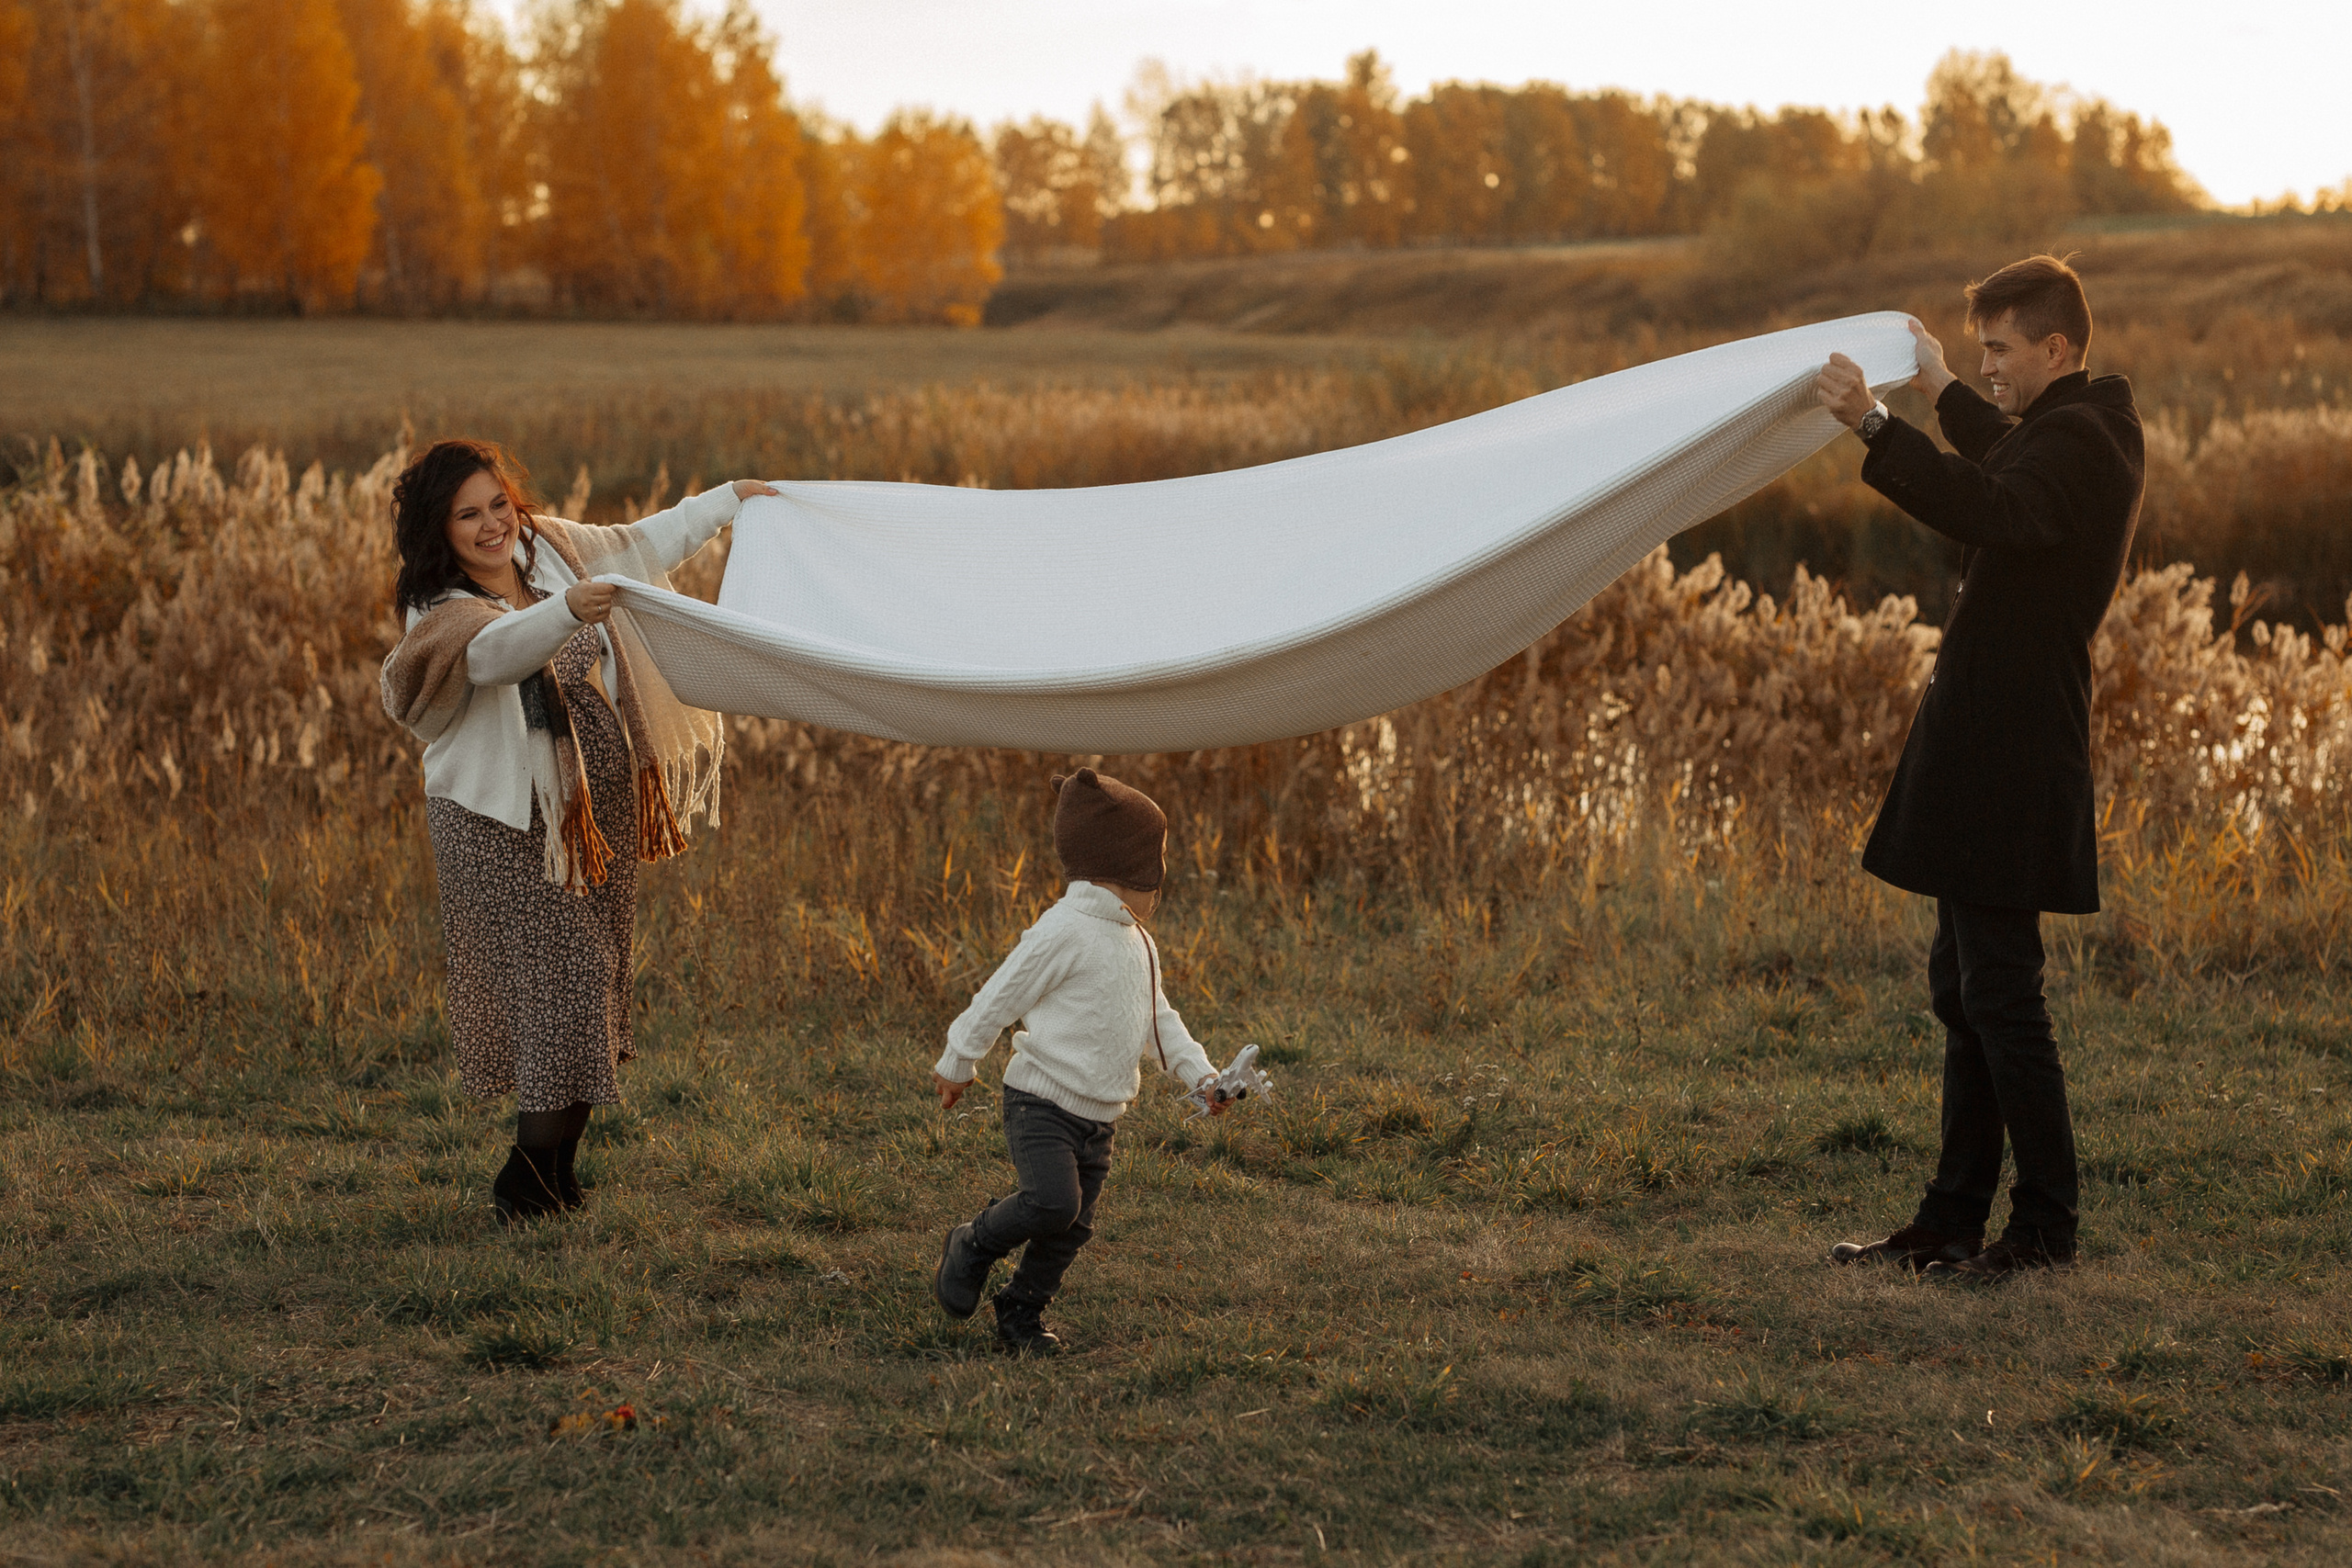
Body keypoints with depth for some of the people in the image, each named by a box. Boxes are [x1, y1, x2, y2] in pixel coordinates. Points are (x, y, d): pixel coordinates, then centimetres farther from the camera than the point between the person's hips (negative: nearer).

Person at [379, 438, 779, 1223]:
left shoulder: (549, 548, 1)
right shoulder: (444, 615, -19)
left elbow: (637, 547, 17)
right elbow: (497, 650, -41)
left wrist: (728, 500, 22)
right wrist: (568, 611, -59)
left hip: (598, 804, 7)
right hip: (506, 824, -7)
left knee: (593, 973, 11)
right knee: (555, 981, -9)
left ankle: (557, 1167, 23)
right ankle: (527, 1180, 4)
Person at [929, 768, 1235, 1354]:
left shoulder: (1138, 942, 14)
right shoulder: (1065, 931, -15)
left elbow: (1159, 1019, 22)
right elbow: (1000, 999, -10)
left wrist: (1200, 1075, 9)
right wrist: (957, 1065, -4)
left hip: (1100, 1116, 8)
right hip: (1042, 1101, -8)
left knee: (1073, 1228, 8)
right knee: (1052, 1202, -23)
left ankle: (1022, 1312, 25)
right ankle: (971, 1247, 3)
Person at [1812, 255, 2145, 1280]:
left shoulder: (2077, 438, -16)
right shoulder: (2087, 428, 17)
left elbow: (1992, 513, -36)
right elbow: (2014, 476, 41)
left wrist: (1877, 427, -41)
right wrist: (1943, 395, 50)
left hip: (2009, 761, -11)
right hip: (1989, 752, 11)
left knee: (1998, 993, -6)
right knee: (1962, 987, 13)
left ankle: (2046, 1227, 2)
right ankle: (1953, 1220, 20)